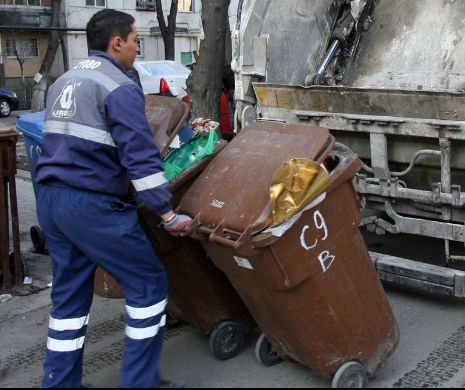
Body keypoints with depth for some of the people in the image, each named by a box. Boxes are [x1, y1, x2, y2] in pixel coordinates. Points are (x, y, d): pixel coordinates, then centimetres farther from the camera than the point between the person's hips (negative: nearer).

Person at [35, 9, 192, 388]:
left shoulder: (63, 82, 18)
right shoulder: (120, 88, -10)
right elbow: (141, 157, -17)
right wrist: (168, 213, -16)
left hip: (50, 198, 9)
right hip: (92, 204, -9)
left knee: (69, 294, 16)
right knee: (148, 282, 4)